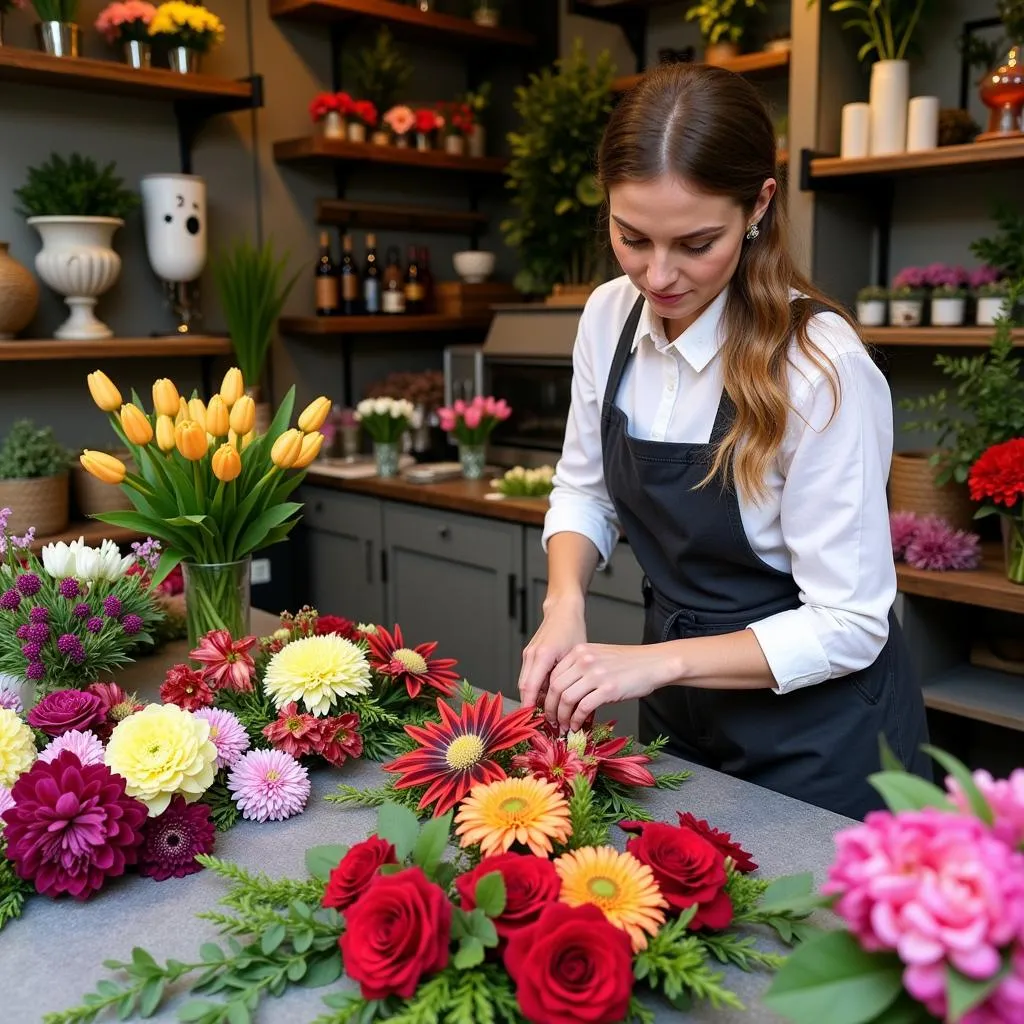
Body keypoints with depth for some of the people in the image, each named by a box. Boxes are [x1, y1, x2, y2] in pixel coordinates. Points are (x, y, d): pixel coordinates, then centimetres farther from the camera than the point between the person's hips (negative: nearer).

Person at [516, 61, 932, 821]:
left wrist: (658, 661, -29)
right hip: (680, 719, 6)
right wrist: (566, 604, -14)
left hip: (820, 739, -5)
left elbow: (847, 626, -21)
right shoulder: (609, 317, -9)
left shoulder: (821, 365, -26)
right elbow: (583, 491, 4)